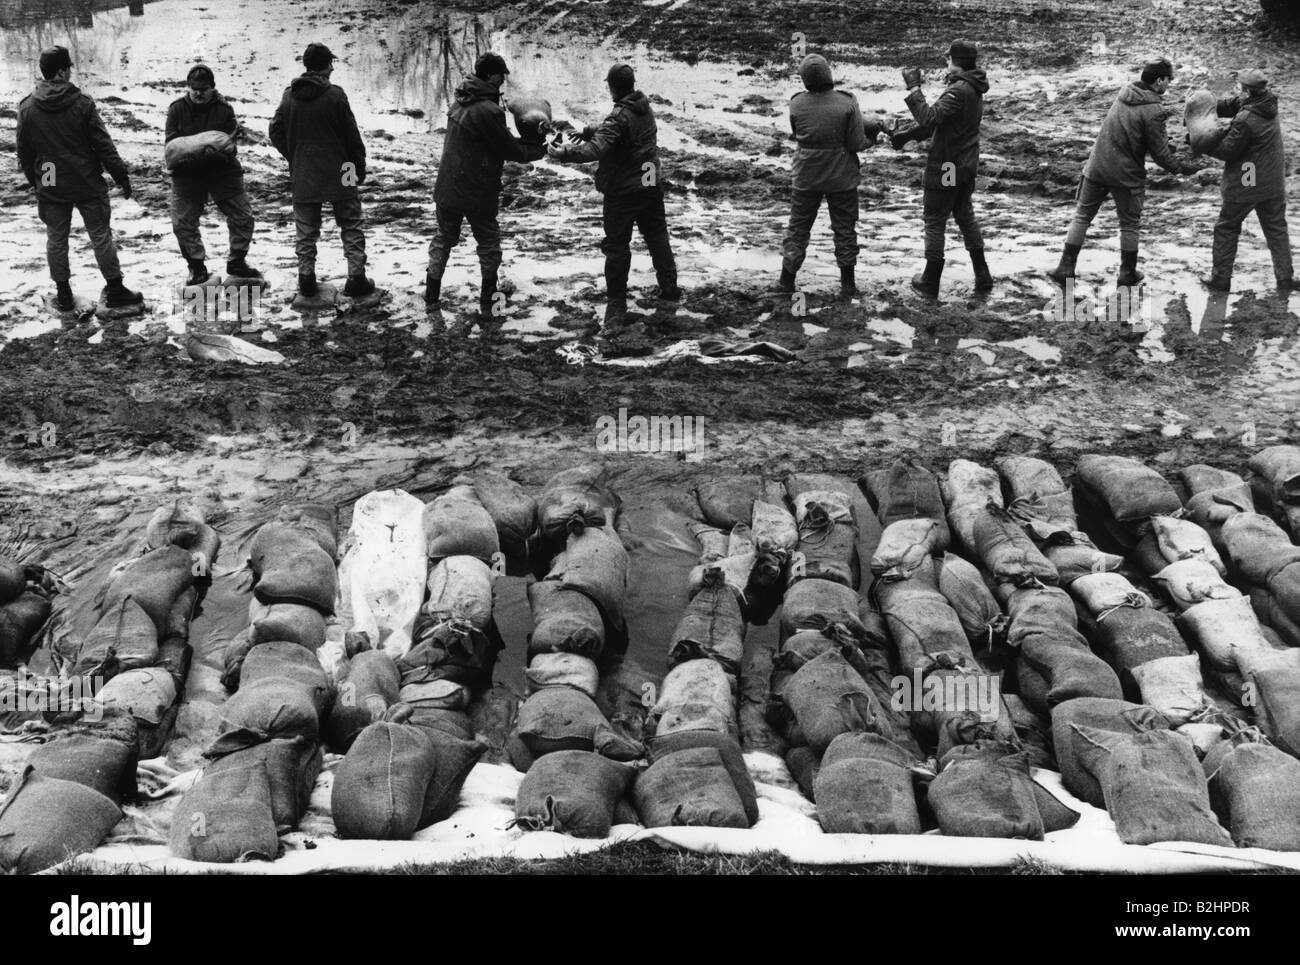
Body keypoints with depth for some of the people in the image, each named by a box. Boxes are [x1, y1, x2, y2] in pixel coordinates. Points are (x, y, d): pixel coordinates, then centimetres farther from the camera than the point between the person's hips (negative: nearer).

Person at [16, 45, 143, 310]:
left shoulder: (27, 108, -3)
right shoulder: (81, 103, -13)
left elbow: (24, 151, 6)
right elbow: (103, 144, -11)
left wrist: (34, 179, 20)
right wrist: (121, 176, -2)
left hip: (50, 188, 3)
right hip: (88, 185, -3)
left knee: (56, 239, 13)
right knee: (101, 236, 7)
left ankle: (63, 294, 19)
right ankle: (115, 291, 12)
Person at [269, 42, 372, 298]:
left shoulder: (289, 96, 1)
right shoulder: (335, 95, -11)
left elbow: (276, 133, 5)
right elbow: (352, 135, -8)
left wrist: (294, 158, 17)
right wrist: (360, 167, 3)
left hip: (303, 177, 3)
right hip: (339, 174, -3)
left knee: (306, 231, 12)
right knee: (352, 226, 7)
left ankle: (306, 279, 11)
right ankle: (356, 279, 4)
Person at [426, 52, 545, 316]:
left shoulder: (459, 102, 4)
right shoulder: (488, 111, -23)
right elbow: (511, 149, -16)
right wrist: (542, 148, -1)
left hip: (446, 189, 7)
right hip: (477, 194, -7)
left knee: (443, 238, 21)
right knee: (489, 243, 11)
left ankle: (432, 292, 26)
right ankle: (488, 299, 15)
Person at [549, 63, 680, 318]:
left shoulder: (619, 116, -23)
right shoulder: (645, 108, 2)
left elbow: (597, 148, -34)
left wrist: (564, 153, -33)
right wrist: (589, 132, 0)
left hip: (622, 190, -7)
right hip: (651, 185, 7)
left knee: (617, 246, 3)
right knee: (657, 237, 20)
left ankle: (617, 301, 7)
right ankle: (669, 288, 27)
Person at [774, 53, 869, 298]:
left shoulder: (796, 104, -10)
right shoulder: (847, 103, -16)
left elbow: (797, 136, 2)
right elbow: (856, 144, -14)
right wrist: (871, 140, 5)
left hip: (805, 177, 1)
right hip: (842, 177, -1)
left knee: (797, 229, 14)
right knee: (844, 229, 12)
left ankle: (786, 281, 18)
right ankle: (847, 283, 16)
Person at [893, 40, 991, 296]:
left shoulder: (958, 91, -24)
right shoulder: (974, 90, 8)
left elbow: (929, 118, -31)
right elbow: (938, 120, 14)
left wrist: (913, 88, -24)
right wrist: (908, 134, 11)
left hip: (945, 168, -9)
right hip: (967, 167, 9)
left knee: (935, 221, 3)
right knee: (965, 216, 20)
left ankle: (930, 282, 12)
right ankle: (982, 276, 22)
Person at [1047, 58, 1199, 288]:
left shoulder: (1124, 93, 1)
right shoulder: (1153, 111, -18)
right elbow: (1160, 153, -13)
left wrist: (1167, 140, 17)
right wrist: (1180, 168, 3)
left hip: (1096, 167, 5)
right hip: (1126, 174, -5)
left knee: (1082, 216, 14)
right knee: (1130, 224, 14)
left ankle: (1066, 268, 12)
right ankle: (1127, 274, 23)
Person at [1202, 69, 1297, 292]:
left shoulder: (1245, 120, -27)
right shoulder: (1267, 104, -2)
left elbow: (1227, 151, -19)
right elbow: (1232, 105, 3)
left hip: (1245, 186, -7)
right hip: (1273, 184, 7)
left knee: (1226, 229, 11)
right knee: (1276, 228, 16)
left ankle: (1220, 278, 17)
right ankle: (1285, 278, 19)